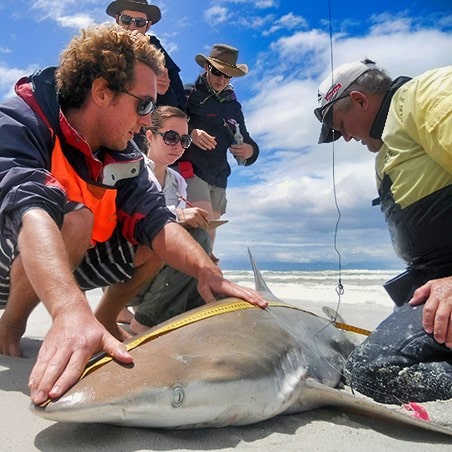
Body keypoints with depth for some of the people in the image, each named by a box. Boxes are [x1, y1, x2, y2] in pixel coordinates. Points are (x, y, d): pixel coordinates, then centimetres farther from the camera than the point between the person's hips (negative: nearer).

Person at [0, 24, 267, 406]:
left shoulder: (123, 158, -7)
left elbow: (156, 220, -17)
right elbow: (31, 210, -44)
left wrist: (207, 271, -37)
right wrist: (71, 310, -61)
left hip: (72, 260, 6)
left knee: (153, 240, -6)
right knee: (74, 218, -34)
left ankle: (106, 320, 10)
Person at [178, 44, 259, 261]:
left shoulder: (233, 106, 20)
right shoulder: (189, 94, 2)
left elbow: (244, 139, 22)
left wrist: (250, 150, -1)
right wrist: (190, 132, -28)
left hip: (218, 179, 6)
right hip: (191, 170, -6)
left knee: (209, 235, 6)